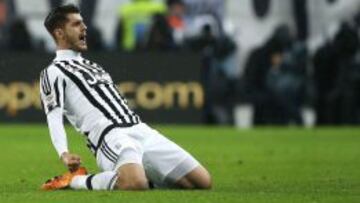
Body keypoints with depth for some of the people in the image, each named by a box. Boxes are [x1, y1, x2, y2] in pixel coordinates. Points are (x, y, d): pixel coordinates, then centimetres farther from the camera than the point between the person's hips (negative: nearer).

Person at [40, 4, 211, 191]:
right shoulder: (53, 72, 5)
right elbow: (54, 117, -10)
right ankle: (75, 180, -14)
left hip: (141, 131, 8)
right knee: (134, 185, -40)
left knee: (203, 181, -6)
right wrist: (64, 153, -27)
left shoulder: (91, 66, 31)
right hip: (110, 136, -8)